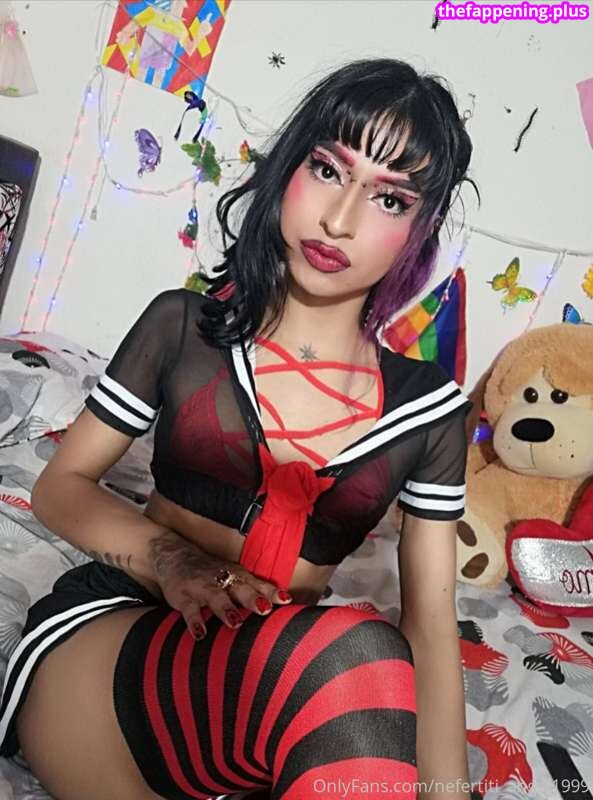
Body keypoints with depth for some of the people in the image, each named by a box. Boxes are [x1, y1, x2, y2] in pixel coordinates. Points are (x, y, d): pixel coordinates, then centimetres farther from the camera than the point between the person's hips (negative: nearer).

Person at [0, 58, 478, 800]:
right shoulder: (184, 325, 1)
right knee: (355, 655, -31)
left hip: (279, 676, 2)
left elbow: (431, 624, 2)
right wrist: (170, 561, -13)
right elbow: (62, 484, 7)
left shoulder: (427, 408, 2)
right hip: (105, 633, -1)